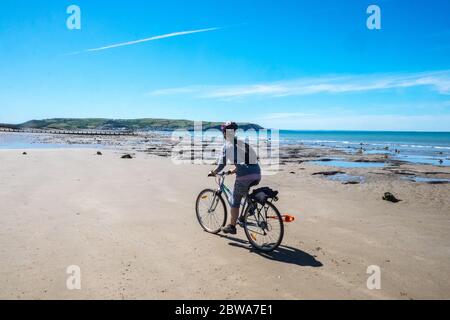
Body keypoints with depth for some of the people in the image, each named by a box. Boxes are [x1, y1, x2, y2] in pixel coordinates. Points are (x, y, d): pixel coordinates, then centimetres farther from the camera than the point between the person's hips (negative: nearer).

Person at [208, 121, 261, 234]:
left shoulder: (227, 145, 6)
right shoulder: (242, 143, 22)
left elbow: (221, 164, 1)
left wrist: (213, 172, 20)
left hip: (244, 175, -6)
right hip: (257, 174, 6)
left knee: (235, 201, 11)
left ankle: (232, 226, 19)